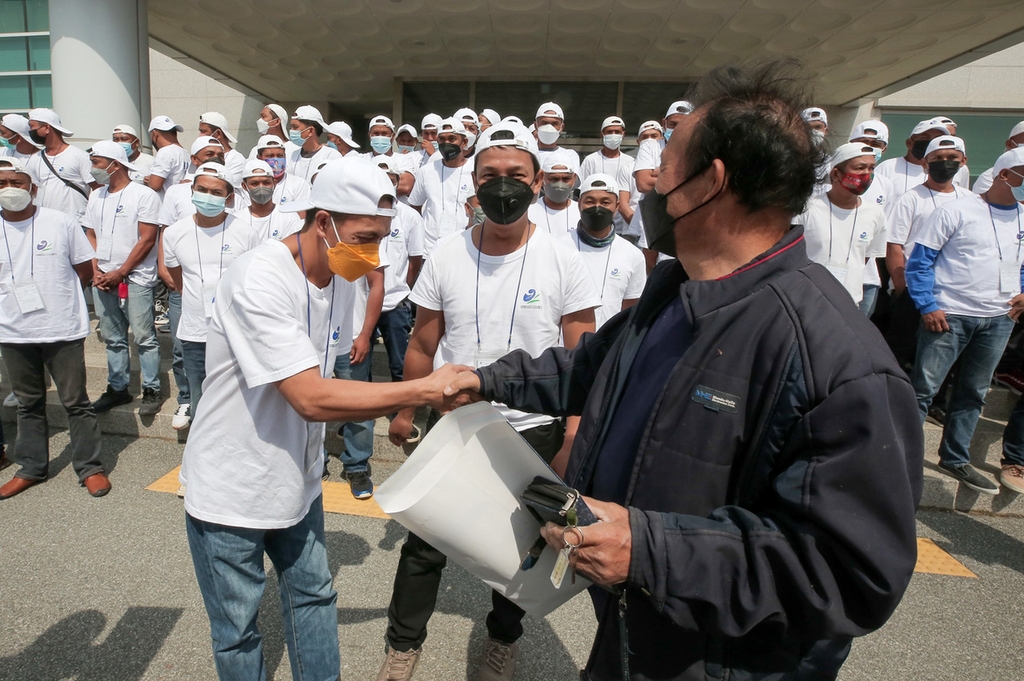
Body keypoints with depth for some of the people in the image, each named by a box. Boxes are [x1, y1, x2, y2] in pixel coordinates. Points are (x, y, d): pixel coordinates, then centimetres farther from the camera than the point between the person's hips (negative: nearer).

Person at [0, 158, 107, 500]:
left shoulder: (61, 223, -6)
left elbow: (85, 271, 0)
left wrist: (54, 294, -1)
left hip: (62, 330, -3)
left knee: (75, 402, 4)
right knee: (28, 404, 17)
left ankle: (90, 467, 16)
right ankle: (31, 468, 31)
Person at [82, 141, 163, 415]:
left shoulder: (144, 195, -6)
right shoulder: (96, 196, 14)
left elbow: (147, 239, -11)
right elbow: (90, 235, 17)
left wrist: (120, 273, -11)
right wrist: (96, 270, 2)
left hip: (135, 278, -6)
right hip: (103, 280, 6)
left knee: (144, 338, -4)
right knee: (113, 339, 12)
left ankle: (151, 391, 5)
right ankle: (117, 388, 22)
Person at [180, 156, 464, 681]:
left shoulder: (338, 280, -2)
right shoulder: (259, 279, -27)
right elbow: (312, 399, -32)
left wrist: (399, 405, -3)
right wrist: (426, 389, -29)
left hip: (296, 481, 7)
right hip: (230, 493, -6)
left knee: (313, 595, 19)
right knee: (238, 631, 12)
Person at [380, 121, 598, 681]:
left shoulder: (562, 260, -9)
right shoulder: (445, 256, -4)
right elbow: (422, 345, 4)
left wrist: (575, 427, -12)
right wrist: (405, 411, 6)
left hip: (533, 431, -1)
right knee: (425, 540, 11)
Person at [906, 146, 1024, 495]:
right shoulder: (957, 210, -7)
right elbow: (920, 258, -9)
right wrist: (927, 306, -16)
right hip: (949, 315, -6)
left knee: (973, 392, 13)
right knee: (923, 389, -6)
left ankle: (955, 459, 26)